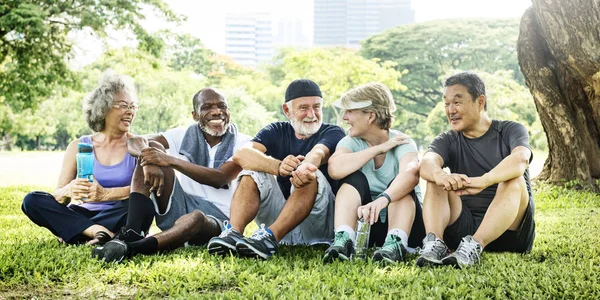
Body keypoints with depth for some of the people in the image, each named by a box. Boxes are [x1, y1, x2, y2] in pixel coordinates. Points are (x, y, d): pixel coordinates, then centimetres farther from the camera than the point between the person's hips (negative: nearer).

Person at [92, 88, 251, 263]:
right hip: (179, 208, 4)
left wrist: (171, 160, -27)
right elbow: (135, 142, -5)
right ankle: (132, 233, -28)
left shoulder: (242, 144, -2)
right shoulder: (184, 135, 7)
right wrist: (149, 160, -29)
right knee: (152, 151, -14)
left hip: (216, 218, -3)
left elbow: (219, 179, -19)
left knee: (196, 218, -41)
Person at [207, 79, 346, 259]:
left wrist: (305, 168, -51)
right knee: (252, 173, -14)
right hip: (280, 214, 3)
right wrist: (278, 167, -35)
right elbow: (241, 155, -14)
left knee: (311, 176, -29)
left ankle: (270, 237, -46)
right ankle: (233, 233, -36)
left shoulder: (333, 133, 1)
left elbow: (318, 153, -25)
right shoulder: (277, 131, 8)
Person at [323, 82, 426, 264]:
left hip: (405, 221, -2)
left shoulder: (402, 143, -12)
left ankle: (396, 243, -42)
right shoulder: (351, 142, -2)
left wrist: (382, 200, -54)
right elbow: (335, 169, -25)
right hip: (366, 225, 2)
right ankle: (343, 239, -36)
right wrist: (379, 149, -22)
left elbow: (411, 174, -36)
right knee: (355, 178, -19)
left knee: (400, 184, -26)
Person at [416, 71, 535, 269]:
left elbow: (521, 159, -25)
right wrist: (439, 175, -42)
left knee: (513, 180, -27)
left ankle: (474, 246, -45)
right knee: (436, 179, -15)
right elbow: (427, 163, -17)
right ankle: (435, 242, -37)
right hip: (463, 228, 2)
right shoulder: (447, 141, 8)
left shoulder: (510, 131, 0)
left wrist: (482, 181, -44)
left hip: (508, 230, -2)